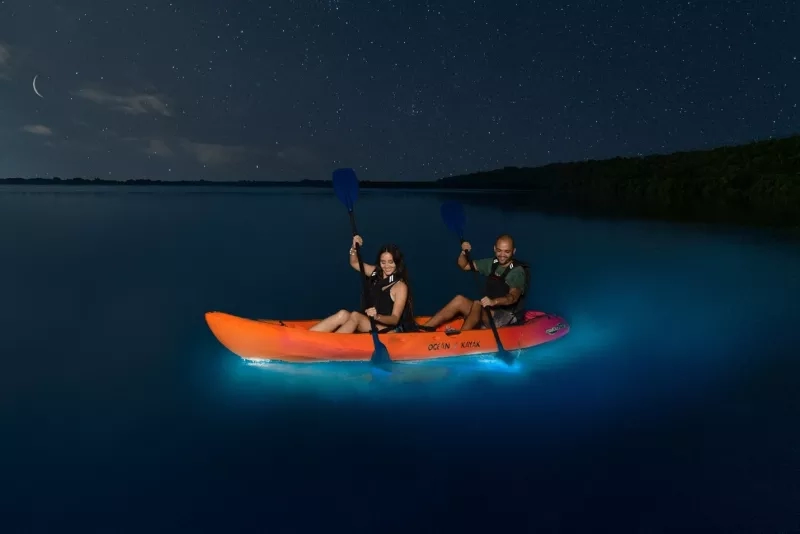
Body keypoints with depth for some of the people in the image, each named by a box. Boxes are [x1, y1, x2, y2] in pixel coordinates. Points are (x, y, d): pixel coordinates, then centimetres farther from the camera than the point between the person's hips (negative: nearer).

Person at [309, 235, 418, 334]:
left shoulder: (400, 286, -11)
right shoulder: (376, 273, 8)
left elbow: (395, 319, -17)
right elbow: (354, 263, 19)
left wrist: (377, 316, -37)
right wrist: (354, 248, -1)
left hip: (390, 331, -6)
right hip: (370, 324, 6)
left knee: (355, 316, -29)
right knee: (343, 314, -21)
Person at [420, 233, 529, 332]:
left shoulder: (518, 271, -12)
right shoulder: (491, 263, 8)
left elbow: (513, 297, -28)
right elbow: (464, 265, 13)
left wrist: (494, 301, -47)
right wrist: (463, 253, -8)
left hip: (507, 318, -6)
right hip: (488, 313, 6)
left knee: (477, 304, -31)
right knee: (459, 299, -14)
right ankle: (424, 329, -22)